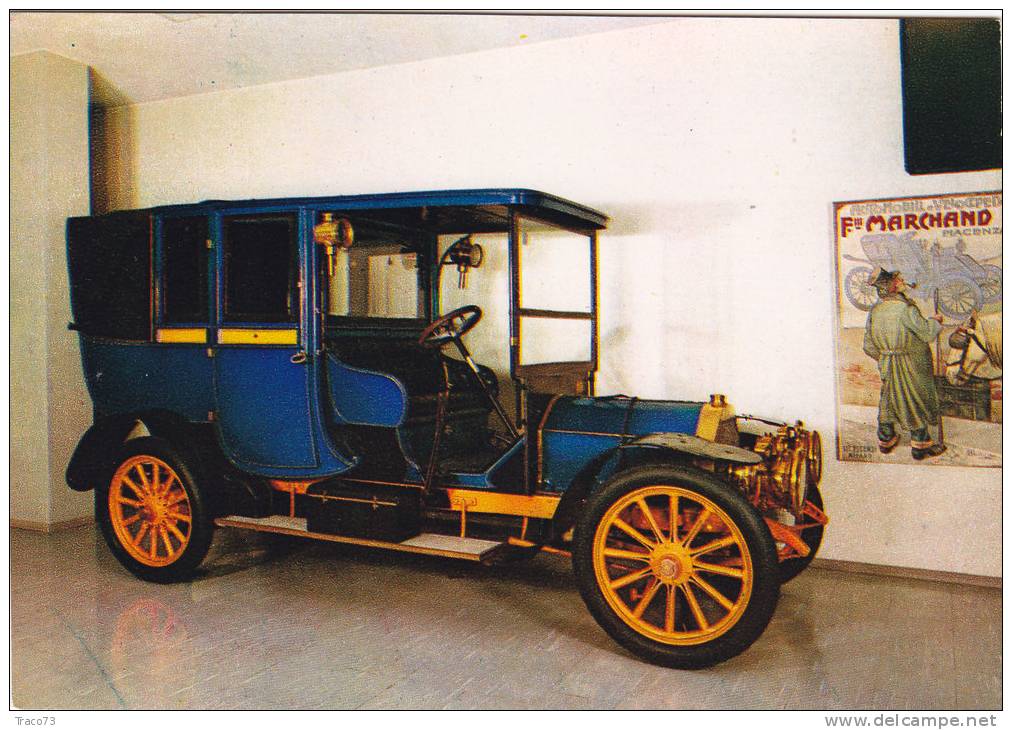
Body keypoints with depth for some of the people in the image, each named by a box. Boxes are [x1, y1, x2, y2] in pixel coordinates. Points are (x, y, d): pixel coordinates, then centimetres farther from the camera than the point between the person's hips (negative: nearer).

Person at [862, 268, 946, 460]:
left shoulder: (875, 311, -2)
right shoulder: (905, 308, -23)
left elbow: (869, 347, 3)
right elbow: (927, 333, -17)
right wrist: (935, 321, 3)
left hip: (887, 365, 6)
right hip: (912, 366, -6)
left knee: (888, 400, 19)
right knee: (917, 401, 8)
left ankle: (886, 440, 32)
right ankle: (920, 446, 18)